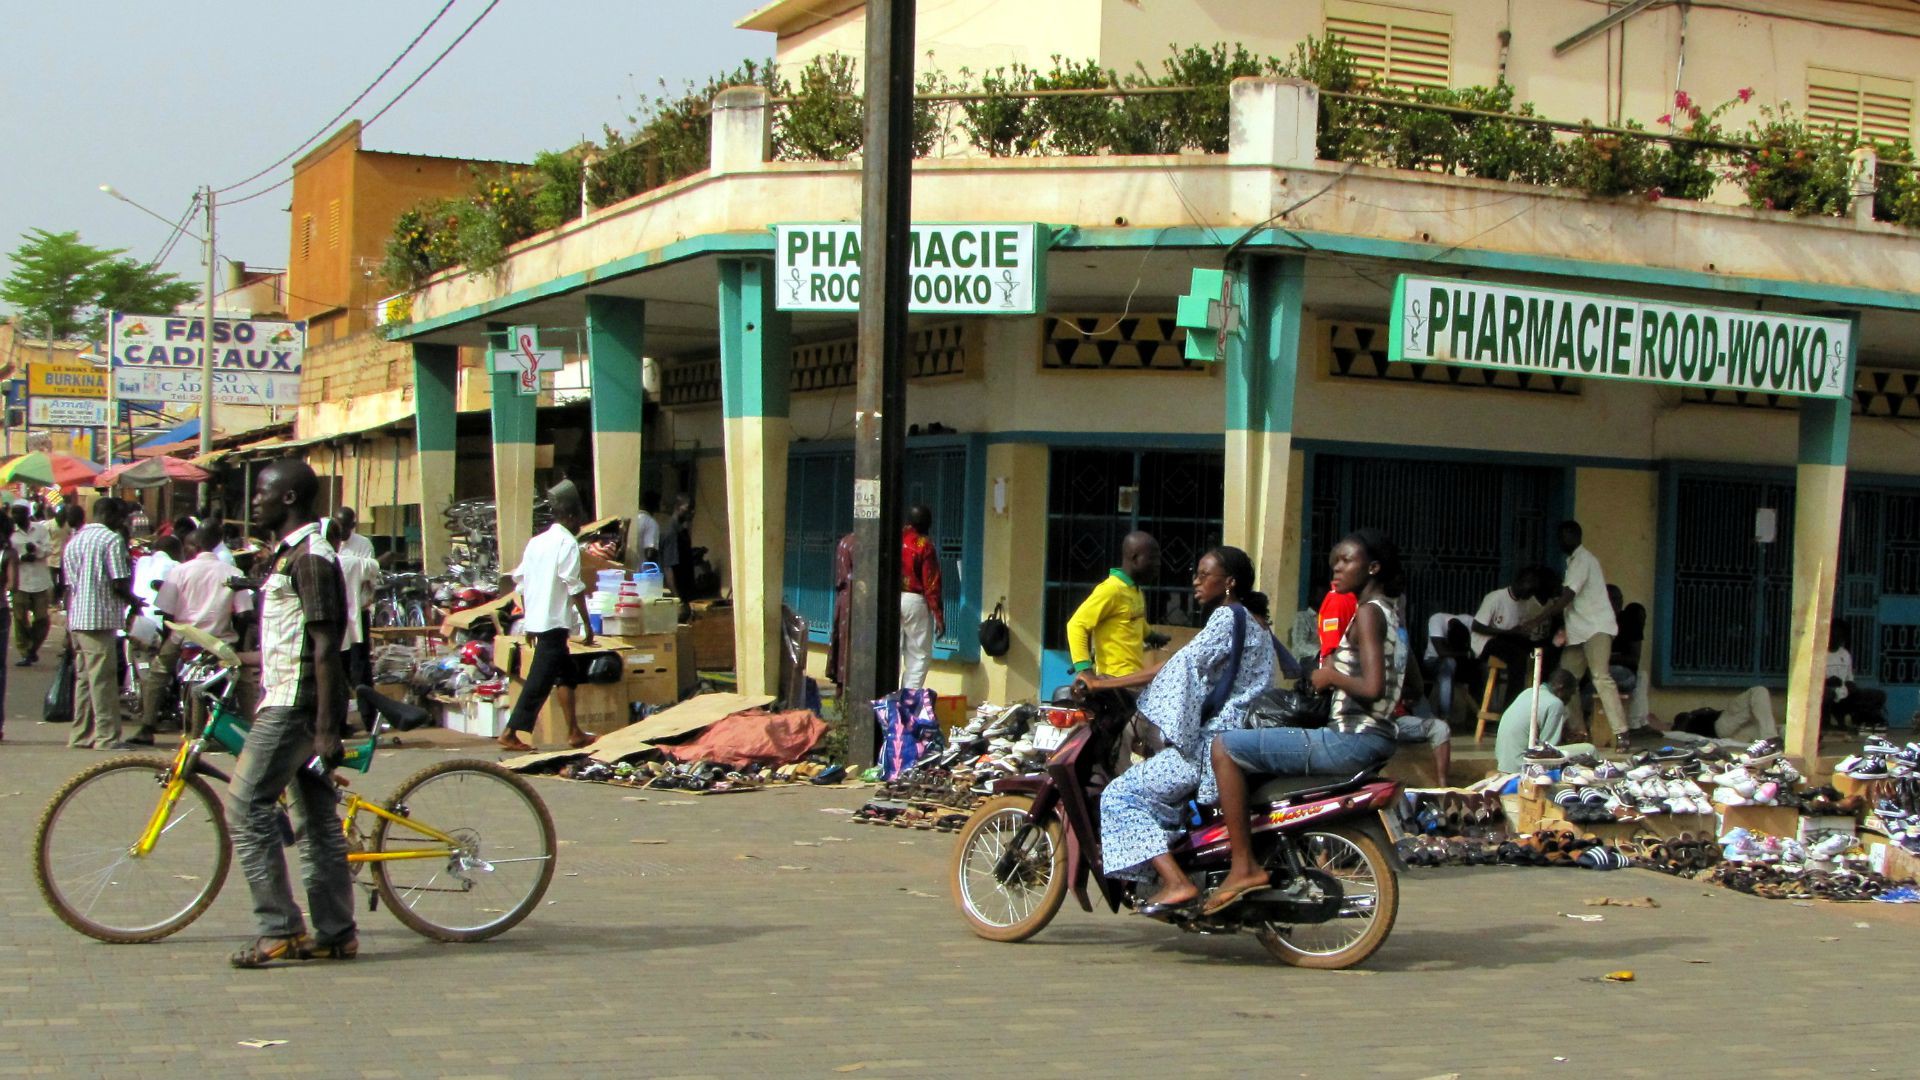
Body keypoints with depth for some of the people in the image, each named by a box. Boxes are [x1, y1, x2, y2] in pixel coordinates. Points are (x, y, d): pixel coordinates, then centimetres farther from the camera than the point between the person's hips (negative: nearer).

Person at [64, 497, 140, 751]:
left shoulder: (74, 540, 15)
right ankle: (107, 736, -5)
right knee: (103, 679, -6)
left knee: (83, 677, 13)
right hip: (101, 618, -8)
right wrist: (134, 600, 4)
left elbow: (69, 585, 18)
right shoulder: (112, 539, -9)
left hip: (77, 618, 8)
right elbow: (120, 583, -15)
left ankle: (81, 734, 15)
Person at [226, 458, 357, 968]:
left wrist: (326, 729, -21)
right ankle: (335, 934, 13)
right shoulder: (287, 554, 16)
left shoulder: (309, 557, -15)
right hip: (286, 701, 10)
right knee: (316, 820, 10)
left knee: (247, 807, -9)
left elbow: (324, 646, -19)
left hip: (296, 704, -10)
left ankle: (278, 930, -6)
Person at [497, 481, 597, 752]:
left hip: (536, 620, 9)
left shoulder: (536, 542, 14)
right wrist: (587, 624, -9)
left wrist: (529, 621, 21)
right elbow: (574, 587, -14)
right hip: (555, 621, -9)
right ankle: (510, 734, -9)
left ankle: (574, 733, 20)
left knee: (567, 675, 17)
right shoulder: (567, 543, -9)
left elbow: (521, 581, 15)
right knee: (539, 681, -7)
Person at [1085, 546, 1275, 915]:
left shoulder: (1227, 617, -8)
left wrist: (1103, 684, -16)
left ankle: (1176, 882, -23)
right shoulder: (1256, 627, 22)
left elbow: (1181, 666, -17)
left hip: (1212, 745, -10)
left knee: (1120, 795, -11)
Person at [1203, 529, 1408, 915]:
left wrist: (1331, 677, -8)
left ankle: (1244, 866, -14)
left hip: (1350, 739, -11)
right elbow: (1409, 688, 27)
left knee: (1225, 747, -12)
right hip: (1375, 738, 11)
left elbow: (1373, 687, -25)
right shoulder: (1390, 615, 18)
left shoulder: (1368, 613, -12)